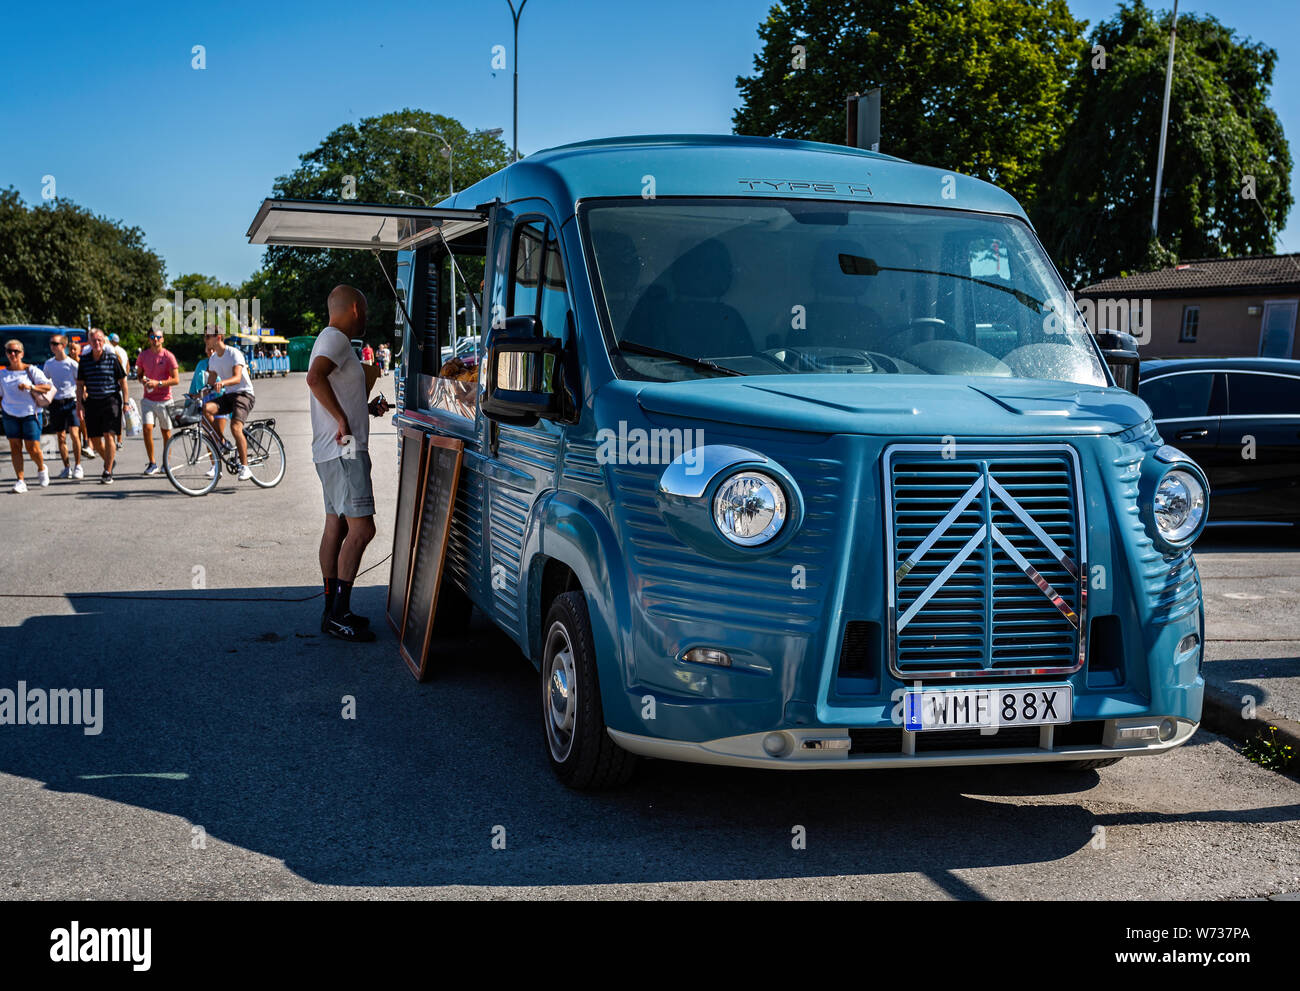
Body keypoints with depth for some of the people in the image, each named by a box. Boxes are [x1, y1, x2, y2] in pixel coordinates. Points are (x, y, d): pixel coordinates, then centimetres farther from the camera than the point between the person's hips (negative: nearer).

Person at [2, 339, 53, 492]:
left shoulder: (31, 370, -2)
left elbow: (48, 386, -7)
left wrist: (30, 387, -20)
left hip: (30, 413, -3)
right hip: (10, 415, 3)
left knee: (33, 448, -5)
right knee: (15, 447, -2)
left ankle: (41, 468, 26)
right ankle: (20, 481, 0)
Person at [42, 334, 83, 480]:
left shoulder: (72, 364, -4)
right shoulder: (49, 364, 8)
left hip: (71, 402, -4)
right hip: (56, 402, 4)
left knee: (74, 433, -15)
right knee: (61, 437, 6)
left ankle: (78, 467, -6)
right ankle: (67, 469, 13)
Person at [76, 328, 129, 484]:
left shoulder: (112, 358, -3)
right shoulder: (84, 360, 5)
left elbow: (123, 381, 1)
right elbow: (80, 384, 10)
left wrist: (125, 403, -4)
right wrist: (79, 404, 2)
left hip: (111, 400, -4)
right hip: (92, 402, 4)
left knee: (109, 435, -12)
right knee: (95, 439, 5)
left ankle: (108, 472, -6)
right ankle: (110, 459, 33)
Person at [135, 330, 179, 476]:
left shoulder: (168, 356, -7)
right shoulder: (143, 355, 4)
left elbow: (176, 380, -9)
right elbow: (139, 373, 17)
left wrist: (158, 383, -20)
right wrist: (142, 380, -6)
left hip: (164, 400, -2)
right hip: (148, 399, 2)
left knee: (166, 432, 8)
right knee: (147, 428, -12)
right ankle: (152, 463, -2)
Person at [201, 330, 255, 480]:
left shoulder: (234, 353, -12)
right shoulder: (213, 358, 11)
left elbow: (237, 378, -25)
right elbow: (211, 382, 15)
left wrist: (222, 382, -44)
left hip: (244, 394, -7)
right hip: (228, 395, 7)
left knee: (235, 427, -25)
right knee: (206, 408, -23)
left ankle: (245, 467, -17)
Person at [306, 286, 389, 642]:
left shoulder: (332, 340, 22)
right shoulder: (335, 339, -11)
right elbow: (315, 378, -30)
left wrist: (367, 408, 24)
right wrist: (343, 419, -25)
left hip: (333, 452, 11)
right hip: (345, 452, -11)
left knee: (336, 526, 11)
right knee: (361, 529, -14)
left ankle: (333, 610, 15)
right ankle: (339, 613, -15)